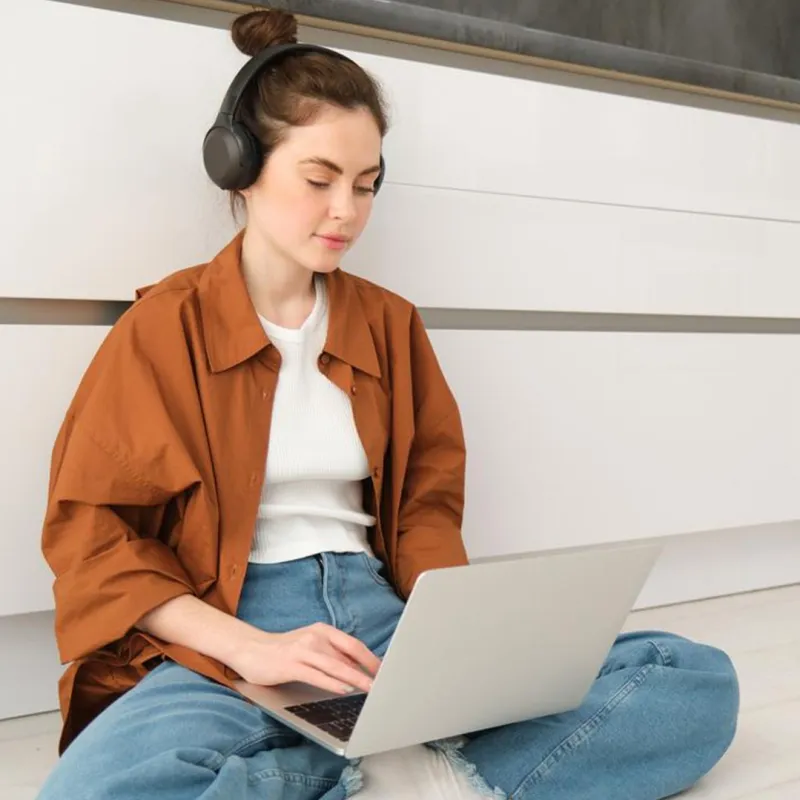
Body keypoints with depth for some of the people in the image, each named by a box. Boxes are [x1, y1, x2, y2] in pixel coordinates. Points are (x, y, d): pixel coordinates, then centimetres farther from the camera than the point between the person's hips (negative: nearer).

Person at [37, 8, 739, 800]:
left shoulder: (390, 323, 13)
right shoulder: (163, 326, 2)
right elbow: (93, 533, -1)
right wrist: (250, 648, -16)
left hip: (385, 620, 4)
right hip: (222, 638, -3)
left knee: (700, 679, -13)